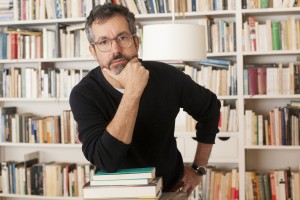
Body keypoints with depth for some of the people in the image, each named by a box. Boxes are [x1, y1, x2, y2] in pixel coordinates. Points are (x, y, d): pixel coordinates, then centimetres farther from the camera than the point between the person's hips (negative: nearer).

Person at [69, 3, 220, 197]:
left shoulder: (166, 76, -12)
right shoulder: (84, 94, -17)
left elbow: (210, 108, 5)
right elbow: (106, 161, -28)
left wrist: (198, 169, 5)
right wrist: (132, 93, -32)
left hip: (170, 188, 3)